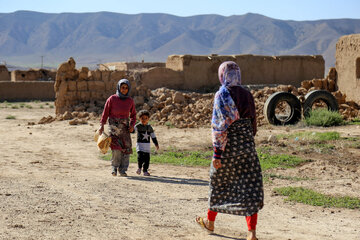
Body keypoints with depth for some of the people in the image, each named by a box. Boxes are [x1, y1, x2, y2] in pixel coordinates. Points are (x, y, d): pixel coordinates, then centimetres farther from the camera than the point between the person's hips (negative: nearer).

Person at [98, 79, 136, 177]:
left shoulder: (130, 101, 4)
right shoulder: (112, 99, -4)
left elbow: (133, 114, 15)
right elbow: (105, 112, 0)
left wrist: (132, 125, -1)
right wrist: (101, 125, -8)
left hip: (125, 127, 3)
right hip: (113, 126, -3)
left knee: (126, 149, -3)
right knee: (117, 148, -17)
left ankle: (122, 170, 8)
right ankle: (114, 167, 3)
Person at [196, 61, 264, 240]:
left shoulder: (222, 95, -10)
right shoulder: (247, 94, 8)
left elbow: (220, 126, -15)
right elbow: (252, 122, 13)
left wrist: (217, 153, -15)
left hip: (229, 147, -4)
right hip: (248, 146, 4)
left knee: (219, 184, 15)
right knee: (250, 186, 0)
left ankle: (210, 222, 34)